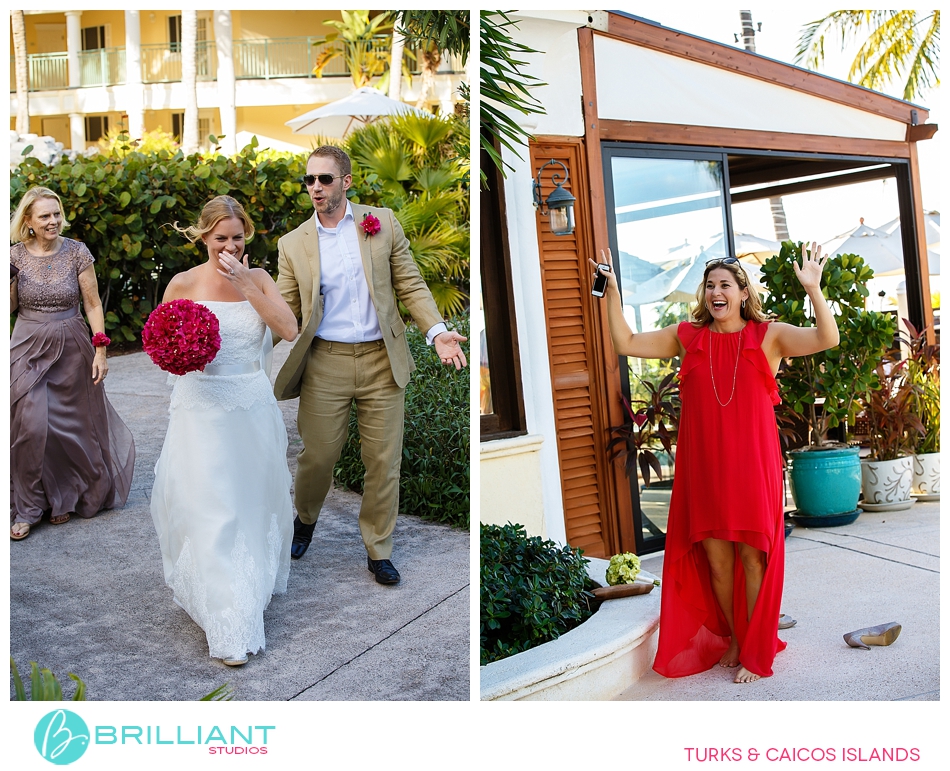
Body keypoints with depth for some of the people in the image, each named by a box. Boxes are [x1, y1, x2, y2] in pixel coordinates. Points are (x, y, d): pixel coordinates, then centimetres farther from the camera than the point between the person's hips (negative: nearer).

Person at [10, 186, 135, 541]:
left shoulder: (77, 253, -6)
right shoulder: (16, 255, -1)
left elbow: (93, 304, -3)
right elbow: (9, 307, 5)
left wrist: (100, 350, -9)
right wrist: (7, 279, -13)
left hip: (71, 348, 0)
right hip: (29, 349, 1)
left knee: (70, 424, 9)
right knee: (30, 425, -5)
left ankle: (65, 498, 30)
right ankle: (27, 508, 9)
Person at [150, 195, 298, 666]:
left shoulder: (258, 279, 3)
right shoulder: (183, 283, -3)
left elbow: (289, 330, -11)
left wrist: (245, 285, -16)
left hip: (253, 406, 3)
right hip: (203, 406, -2)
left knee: (252, 500, 13)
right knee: (209, 510, -4)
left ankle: (253, 587, 38)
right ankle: (230, 626, 3)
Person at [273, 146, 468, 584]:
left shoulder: (382, 224, 3)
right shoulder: (292, 244, 3)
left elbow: (410, 285, 4)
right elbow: (284, 314, 3)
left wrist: (436, 331, -9)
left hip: (382, 361, 0)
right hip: (325, 363, 0)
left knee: (384, 463, 5)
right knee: (317, 456, 8)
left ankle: (378, 551, 23)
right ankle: (305, 519, 40)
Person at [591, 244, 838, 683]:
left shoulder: (768, 335, 1)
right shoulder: (687, 337, 8)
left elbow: (827, 339, -13)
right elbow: (625, 344, 7)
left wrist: (813, 288, -24)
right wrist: (613, 291, 0)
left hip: (752, 466, -2)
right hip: (704, 468, 3)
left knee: (752, 559, 4)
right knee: (716, 561, 10)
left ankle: (756, 651, 21)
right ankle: (733, 639, 32)